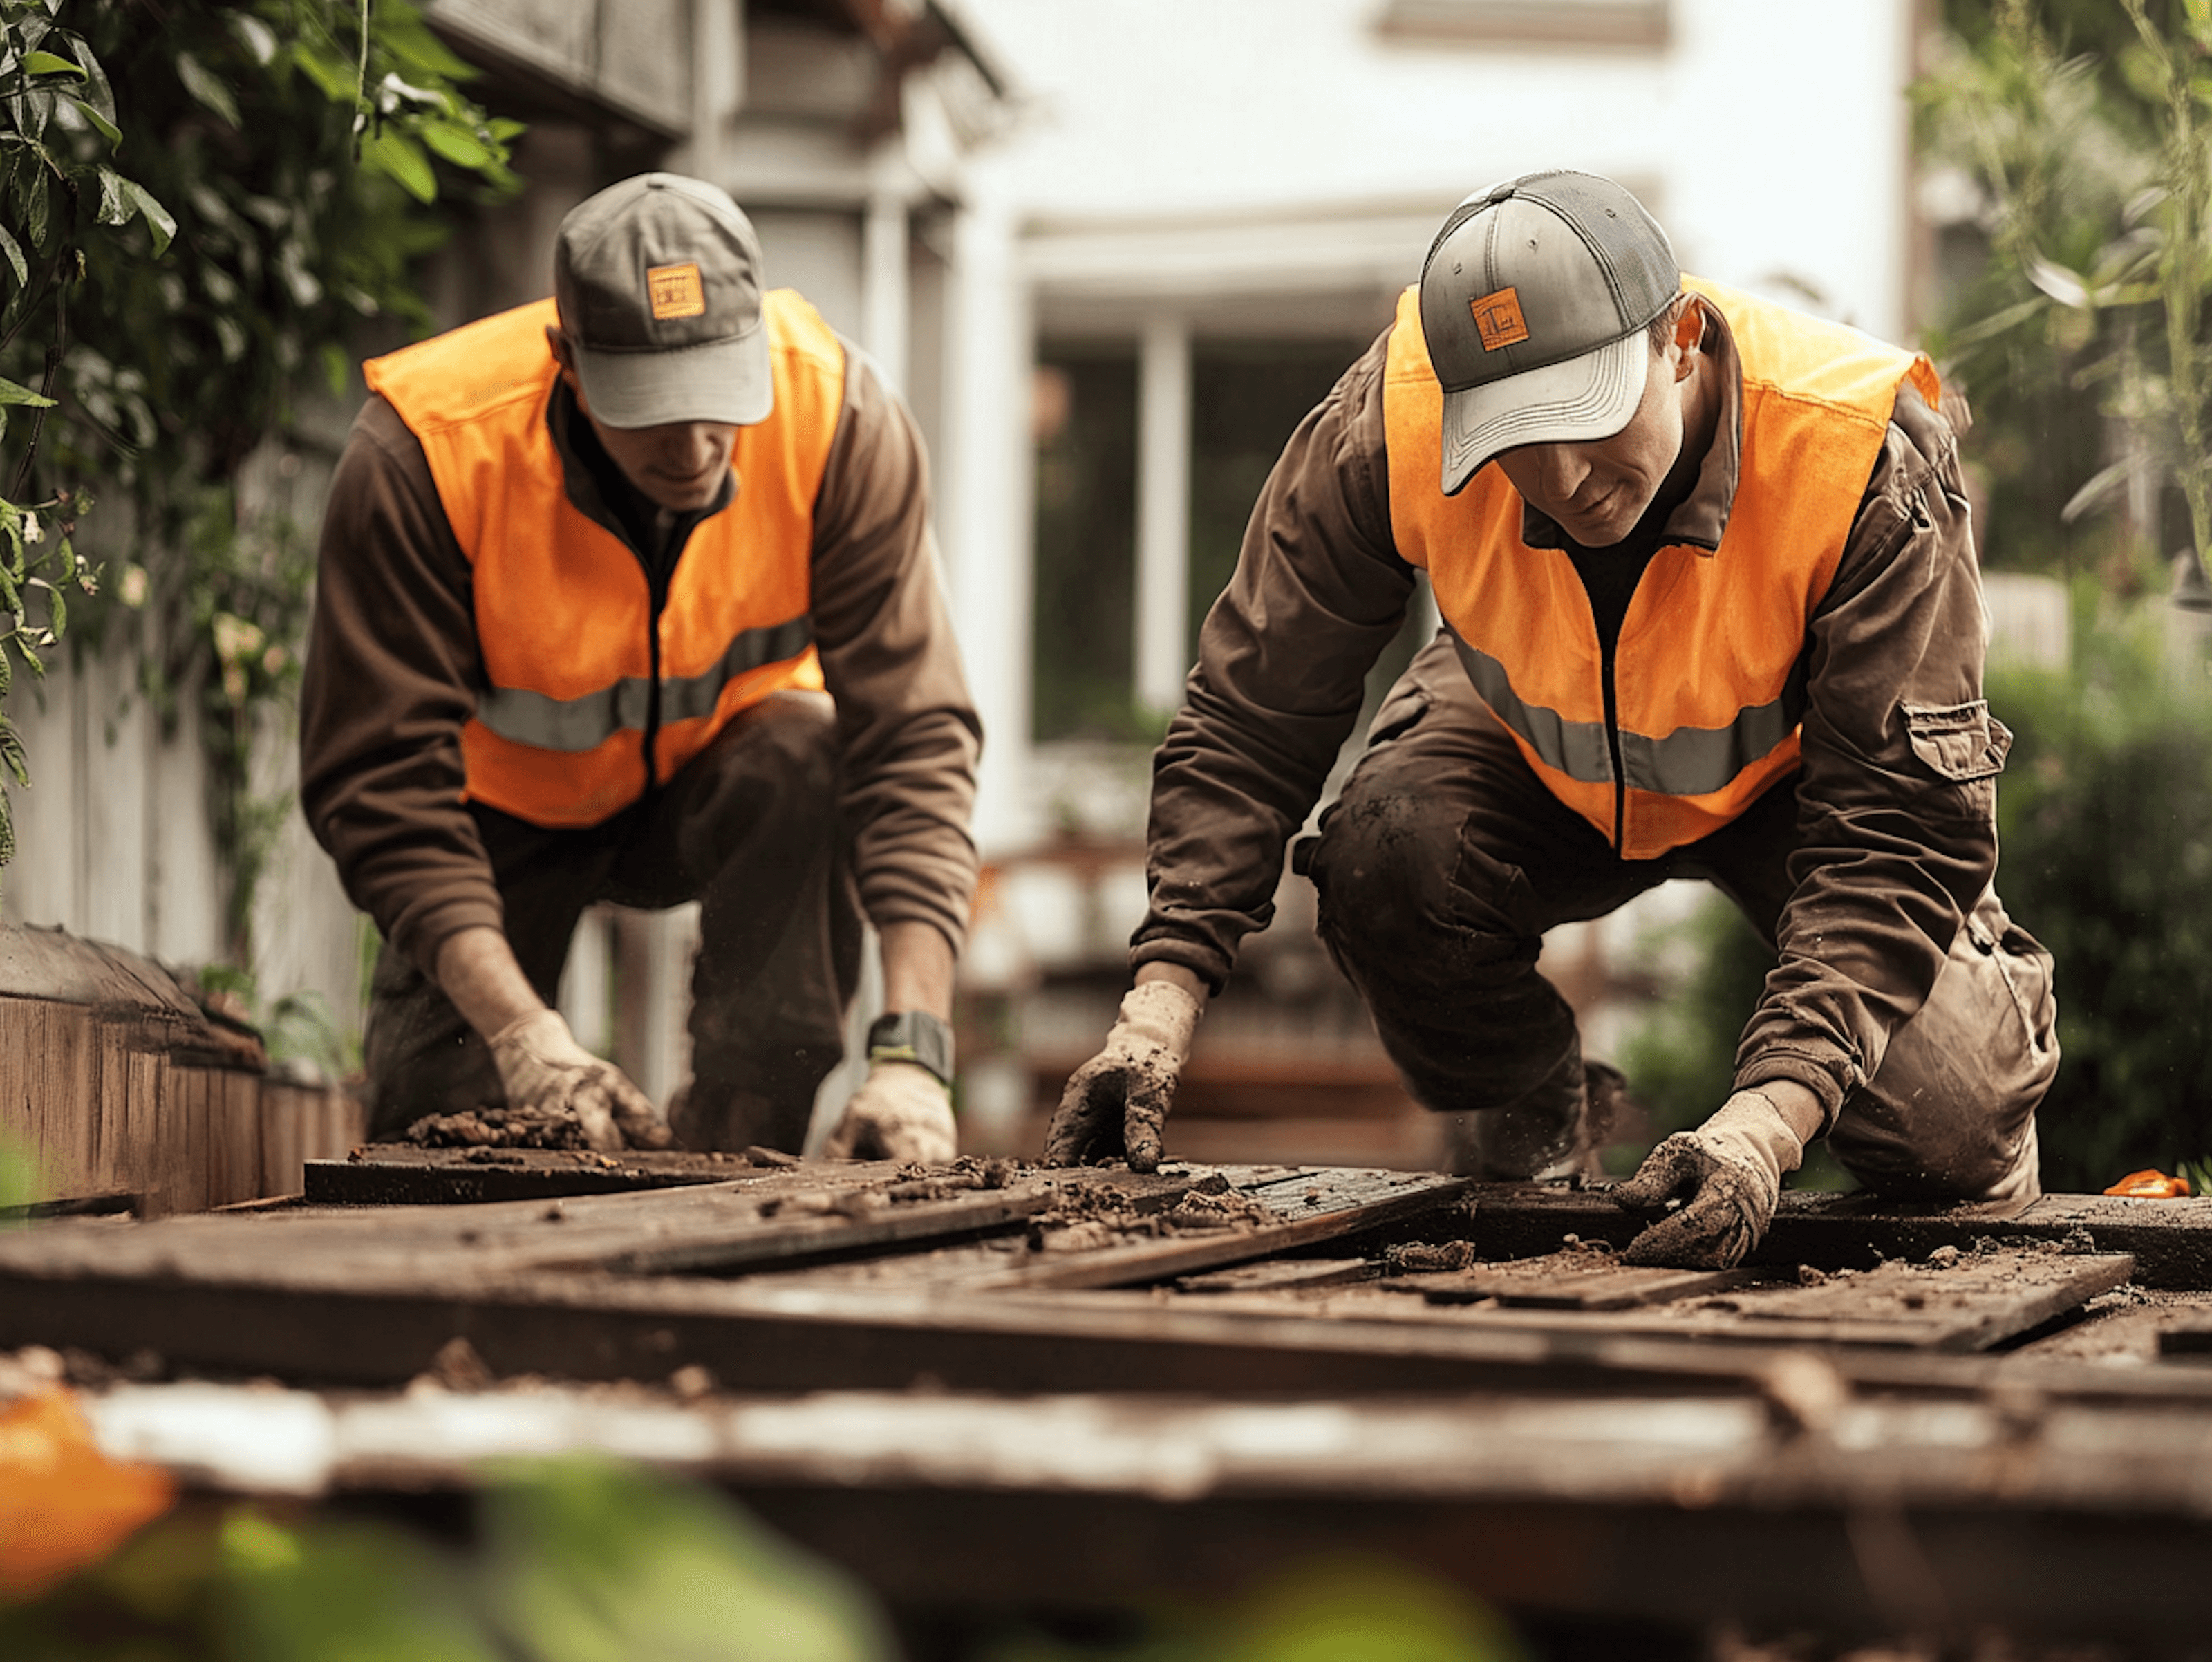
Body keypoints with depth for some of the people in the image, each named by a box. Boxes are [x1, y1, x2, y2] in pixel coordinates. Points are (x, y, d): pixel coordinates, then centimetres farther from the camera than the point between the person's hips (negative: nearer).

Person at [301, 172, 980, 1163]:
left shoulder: (838, 419, -30)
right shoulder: (417, 453, -33)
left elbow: (912, 734, -31)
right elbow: (382, 781, -30)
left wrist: (912, 1050, -41)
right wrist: (523, 1031, -42)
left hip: (717, 786, 1)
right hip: (508, 810, 0)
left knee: (812, 759, -33)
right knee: (440, 1125, -16)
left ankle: (734, 1152, -20)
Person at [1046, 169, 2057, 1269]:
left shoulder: (1868, 472, -38)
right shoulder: (1388, 425, -32)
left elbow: (1895, 835, -36)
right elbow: (1252, 720, -19)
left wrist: (1762, 1126, -49)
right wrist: (1159, 1006, -30)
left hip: (1793, 770, -2)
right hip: (1536, 762, 2)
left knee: (1943, 1131, -22)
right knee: (1389, 853, -31)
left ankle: (2001, 1011, 19)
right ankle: (1533, 1110, 3)